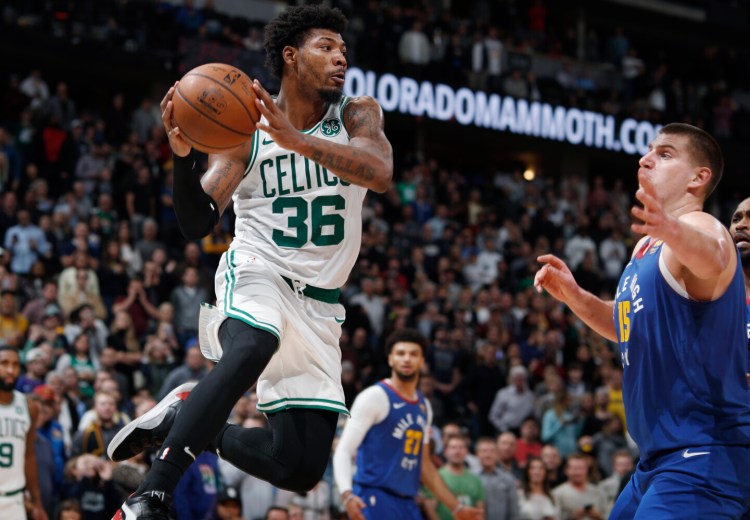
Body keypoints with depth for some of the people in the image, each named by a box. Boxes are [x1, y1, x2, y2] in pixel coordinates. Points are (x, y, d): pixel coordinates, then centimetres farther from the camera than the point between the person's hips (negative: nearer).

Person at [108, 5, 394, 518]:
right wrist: (183, 154, -27)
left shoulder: (358, 115, 0)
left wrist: (295, 139, -36)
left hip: (318, 303, 3)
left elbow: (381, 172, -23)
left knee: (302, 470, -4)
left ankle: (185, 419, 18)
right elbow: (197, 225, -8)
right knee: (252, 347, -41)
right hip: (256, 274, -3)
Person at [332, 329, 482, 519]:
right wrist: (347, 495, -29)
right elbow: (343, 451, -12)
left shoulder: (424, 406, 17)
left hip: (407, 504, 8)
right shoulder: (374, 397, -6)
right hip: (375, 500, -8)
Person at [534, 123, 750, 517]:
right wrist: (573, 296, 13)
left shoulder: (700, 226, -13)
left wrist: (672, 231, -61)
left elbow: (709, 256, -38)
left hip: (701, 459, -10)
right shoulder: (646, 246, 17)